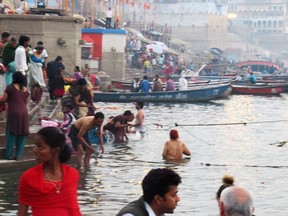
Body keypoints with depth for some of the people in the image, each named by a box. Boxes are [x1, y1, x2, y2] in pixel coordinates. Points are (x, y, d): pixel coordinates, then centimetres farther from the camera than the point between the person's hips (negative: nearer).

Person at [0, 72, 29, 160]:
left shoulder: (10, 87, 0)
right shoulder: (26, 90, 14)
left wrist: (9, 98, 23)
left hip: (13, 113, -4)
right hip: (24, 113, 4)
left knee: (11, 134, 2)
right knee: (22, 134, 7)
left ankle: (9, 154, 2)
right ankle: (18, 155, 5)